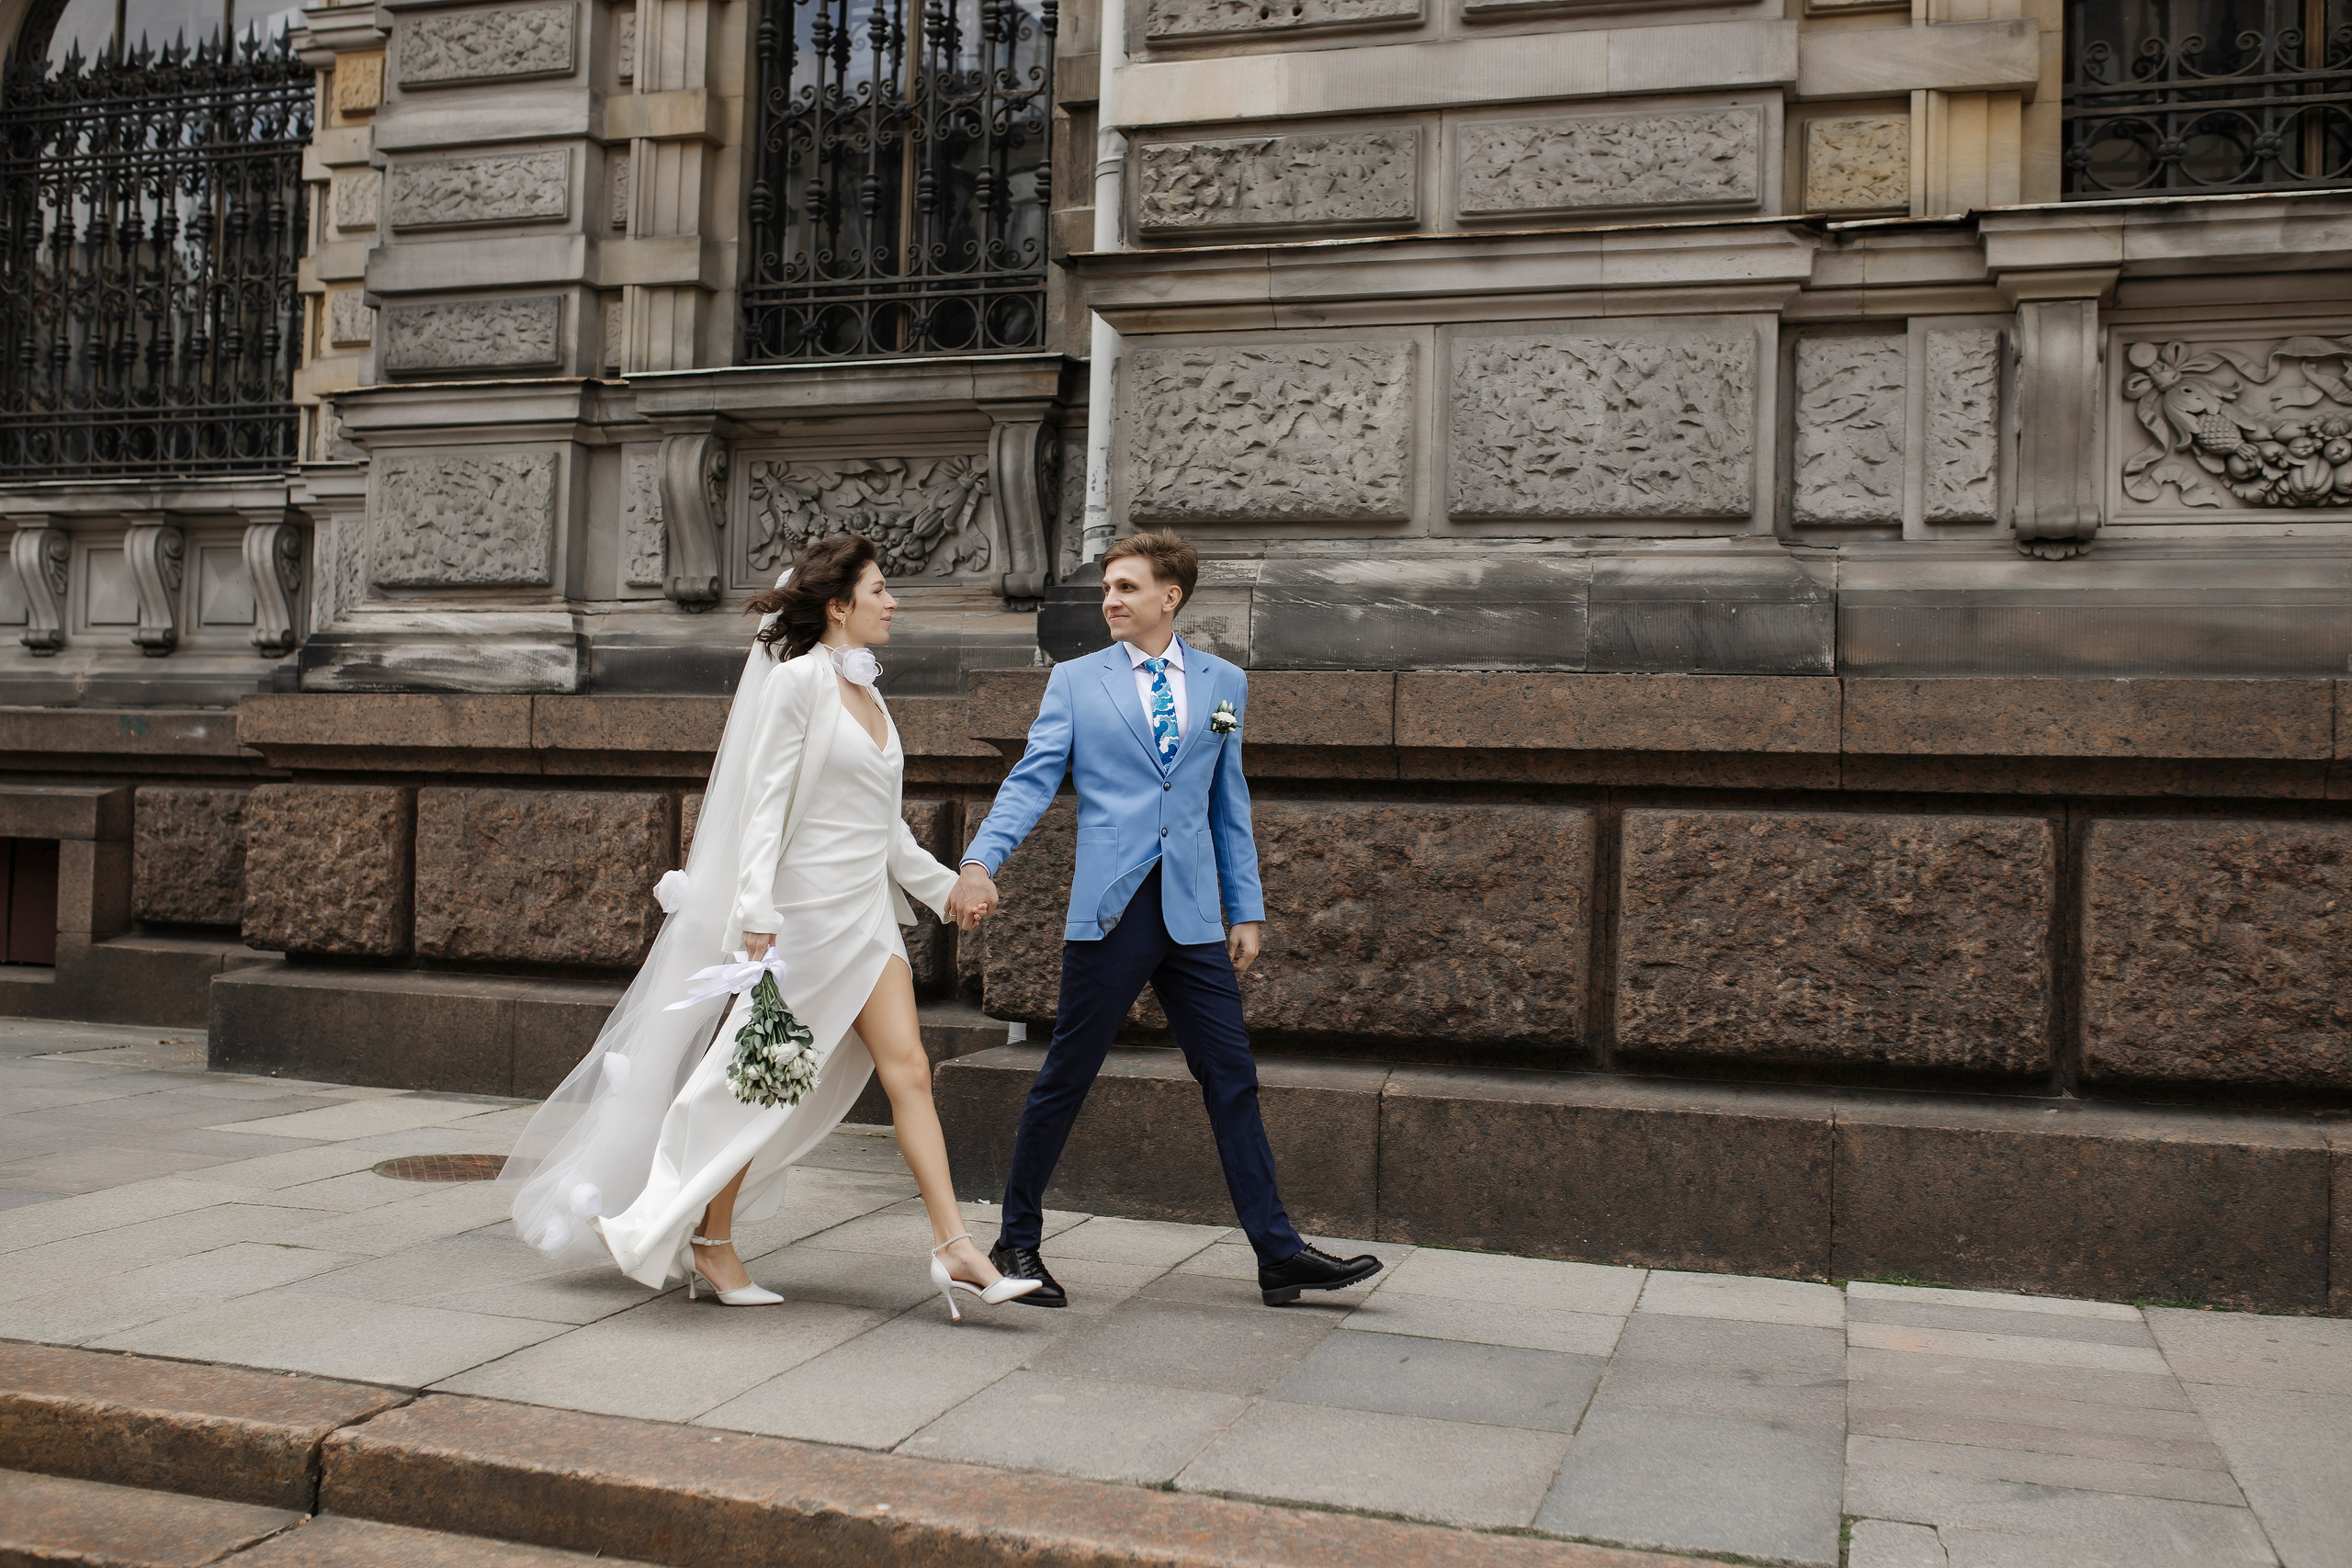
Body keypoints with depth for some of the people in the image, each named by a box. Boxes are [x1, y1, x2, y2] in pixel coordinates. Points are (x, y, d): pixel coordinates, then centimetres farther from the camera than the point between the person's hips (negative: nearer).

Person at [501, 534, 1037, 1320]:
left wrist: (942, 884, 23)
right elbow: (765, 801, -15)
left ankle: (955, 1251, -2)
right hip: (807, 914, -7)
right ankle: (709, 1241, 22)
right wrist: (757, 914, -22)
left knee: (908, 1070, -1)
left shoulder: (866, 692, 14)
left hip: (867, 915, 8)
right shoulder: (797, 680, -10)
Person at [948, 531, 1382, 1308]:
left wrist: (1247, 909, 12)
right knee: (1066, 1078, 4)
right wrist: (980, 861, -18)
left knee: (1232, 1079, 4)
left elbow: (1229, 805, 15)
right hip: (1110, 909, -2)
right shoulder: (1075, 680, 5)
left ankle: (1279, 1255, 11)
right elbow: (1031, 781, -2)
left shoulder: (1224, 683, 12)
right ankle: (1017, 1241, 20)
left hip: (1193, 915, 2)